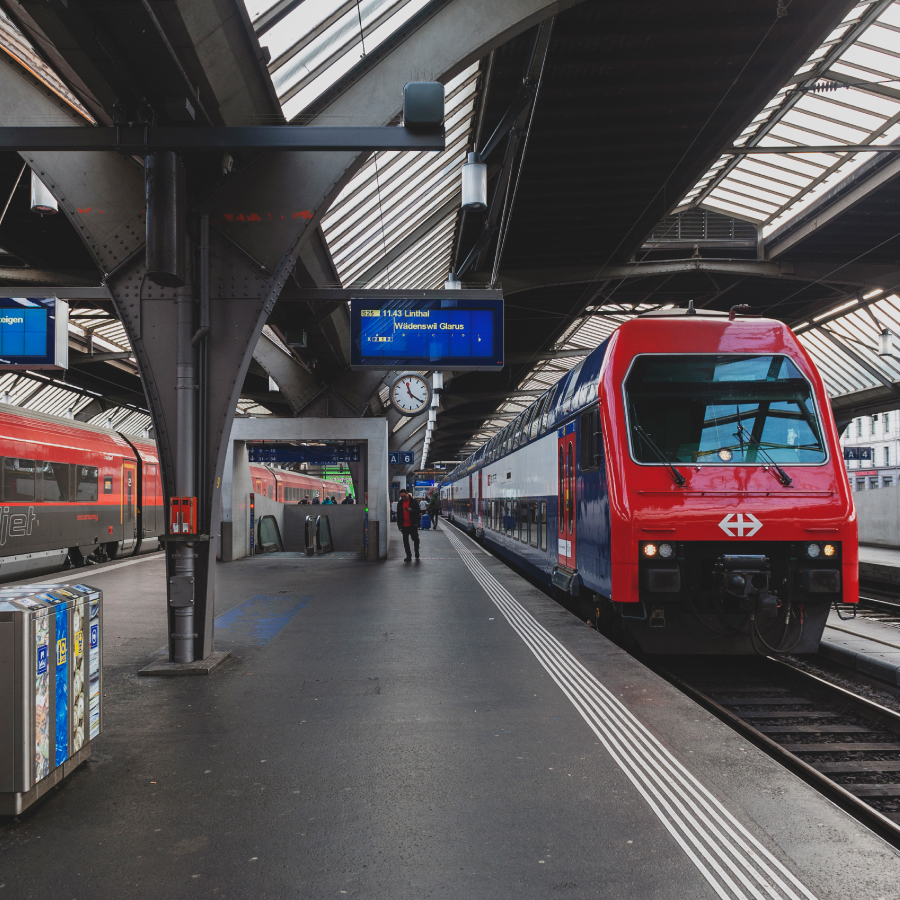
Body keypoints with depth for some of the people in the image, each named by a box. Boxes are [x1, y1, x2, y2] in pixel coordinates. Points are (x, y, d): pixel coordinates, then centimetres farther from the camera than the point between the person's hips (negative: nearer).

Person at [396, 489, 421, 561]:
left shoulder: (413, 501, -2)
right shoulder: (400, 503, 9)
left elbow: (418, 512, -3)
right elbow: (398, 514, 14)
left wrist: (411, 510, -22)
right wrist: (399, 525, 9)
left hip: (413, 525, -3)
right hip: (404, 525, 3)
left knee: (415, 539, 5)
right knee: (405, 541, 2)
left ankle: (417, 553, 26)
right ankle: (408, 555, 9)